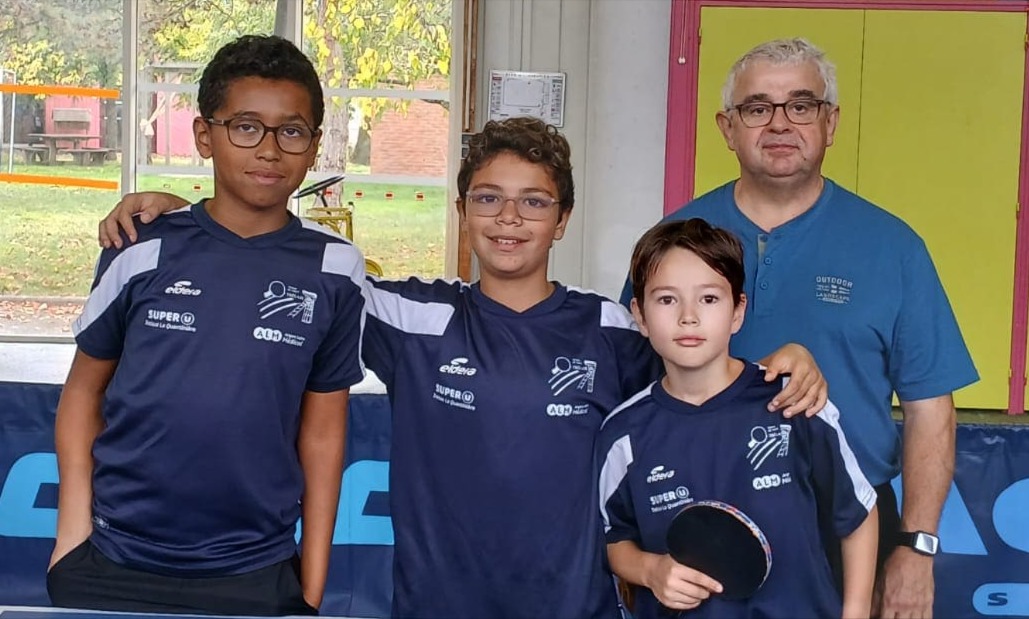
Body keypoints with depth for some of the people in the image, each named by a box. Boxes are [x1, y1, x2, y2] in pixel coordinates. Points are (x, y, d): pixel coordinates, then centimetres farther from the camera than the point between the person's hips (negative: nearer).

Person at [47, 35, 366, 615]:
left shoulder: (333, 271, -3)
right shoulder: (144, 251, -3)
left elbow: (323, 429, 1)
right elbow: (85, 389, 5)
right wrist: (73, 528, -3)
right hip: (112, 564, 0)